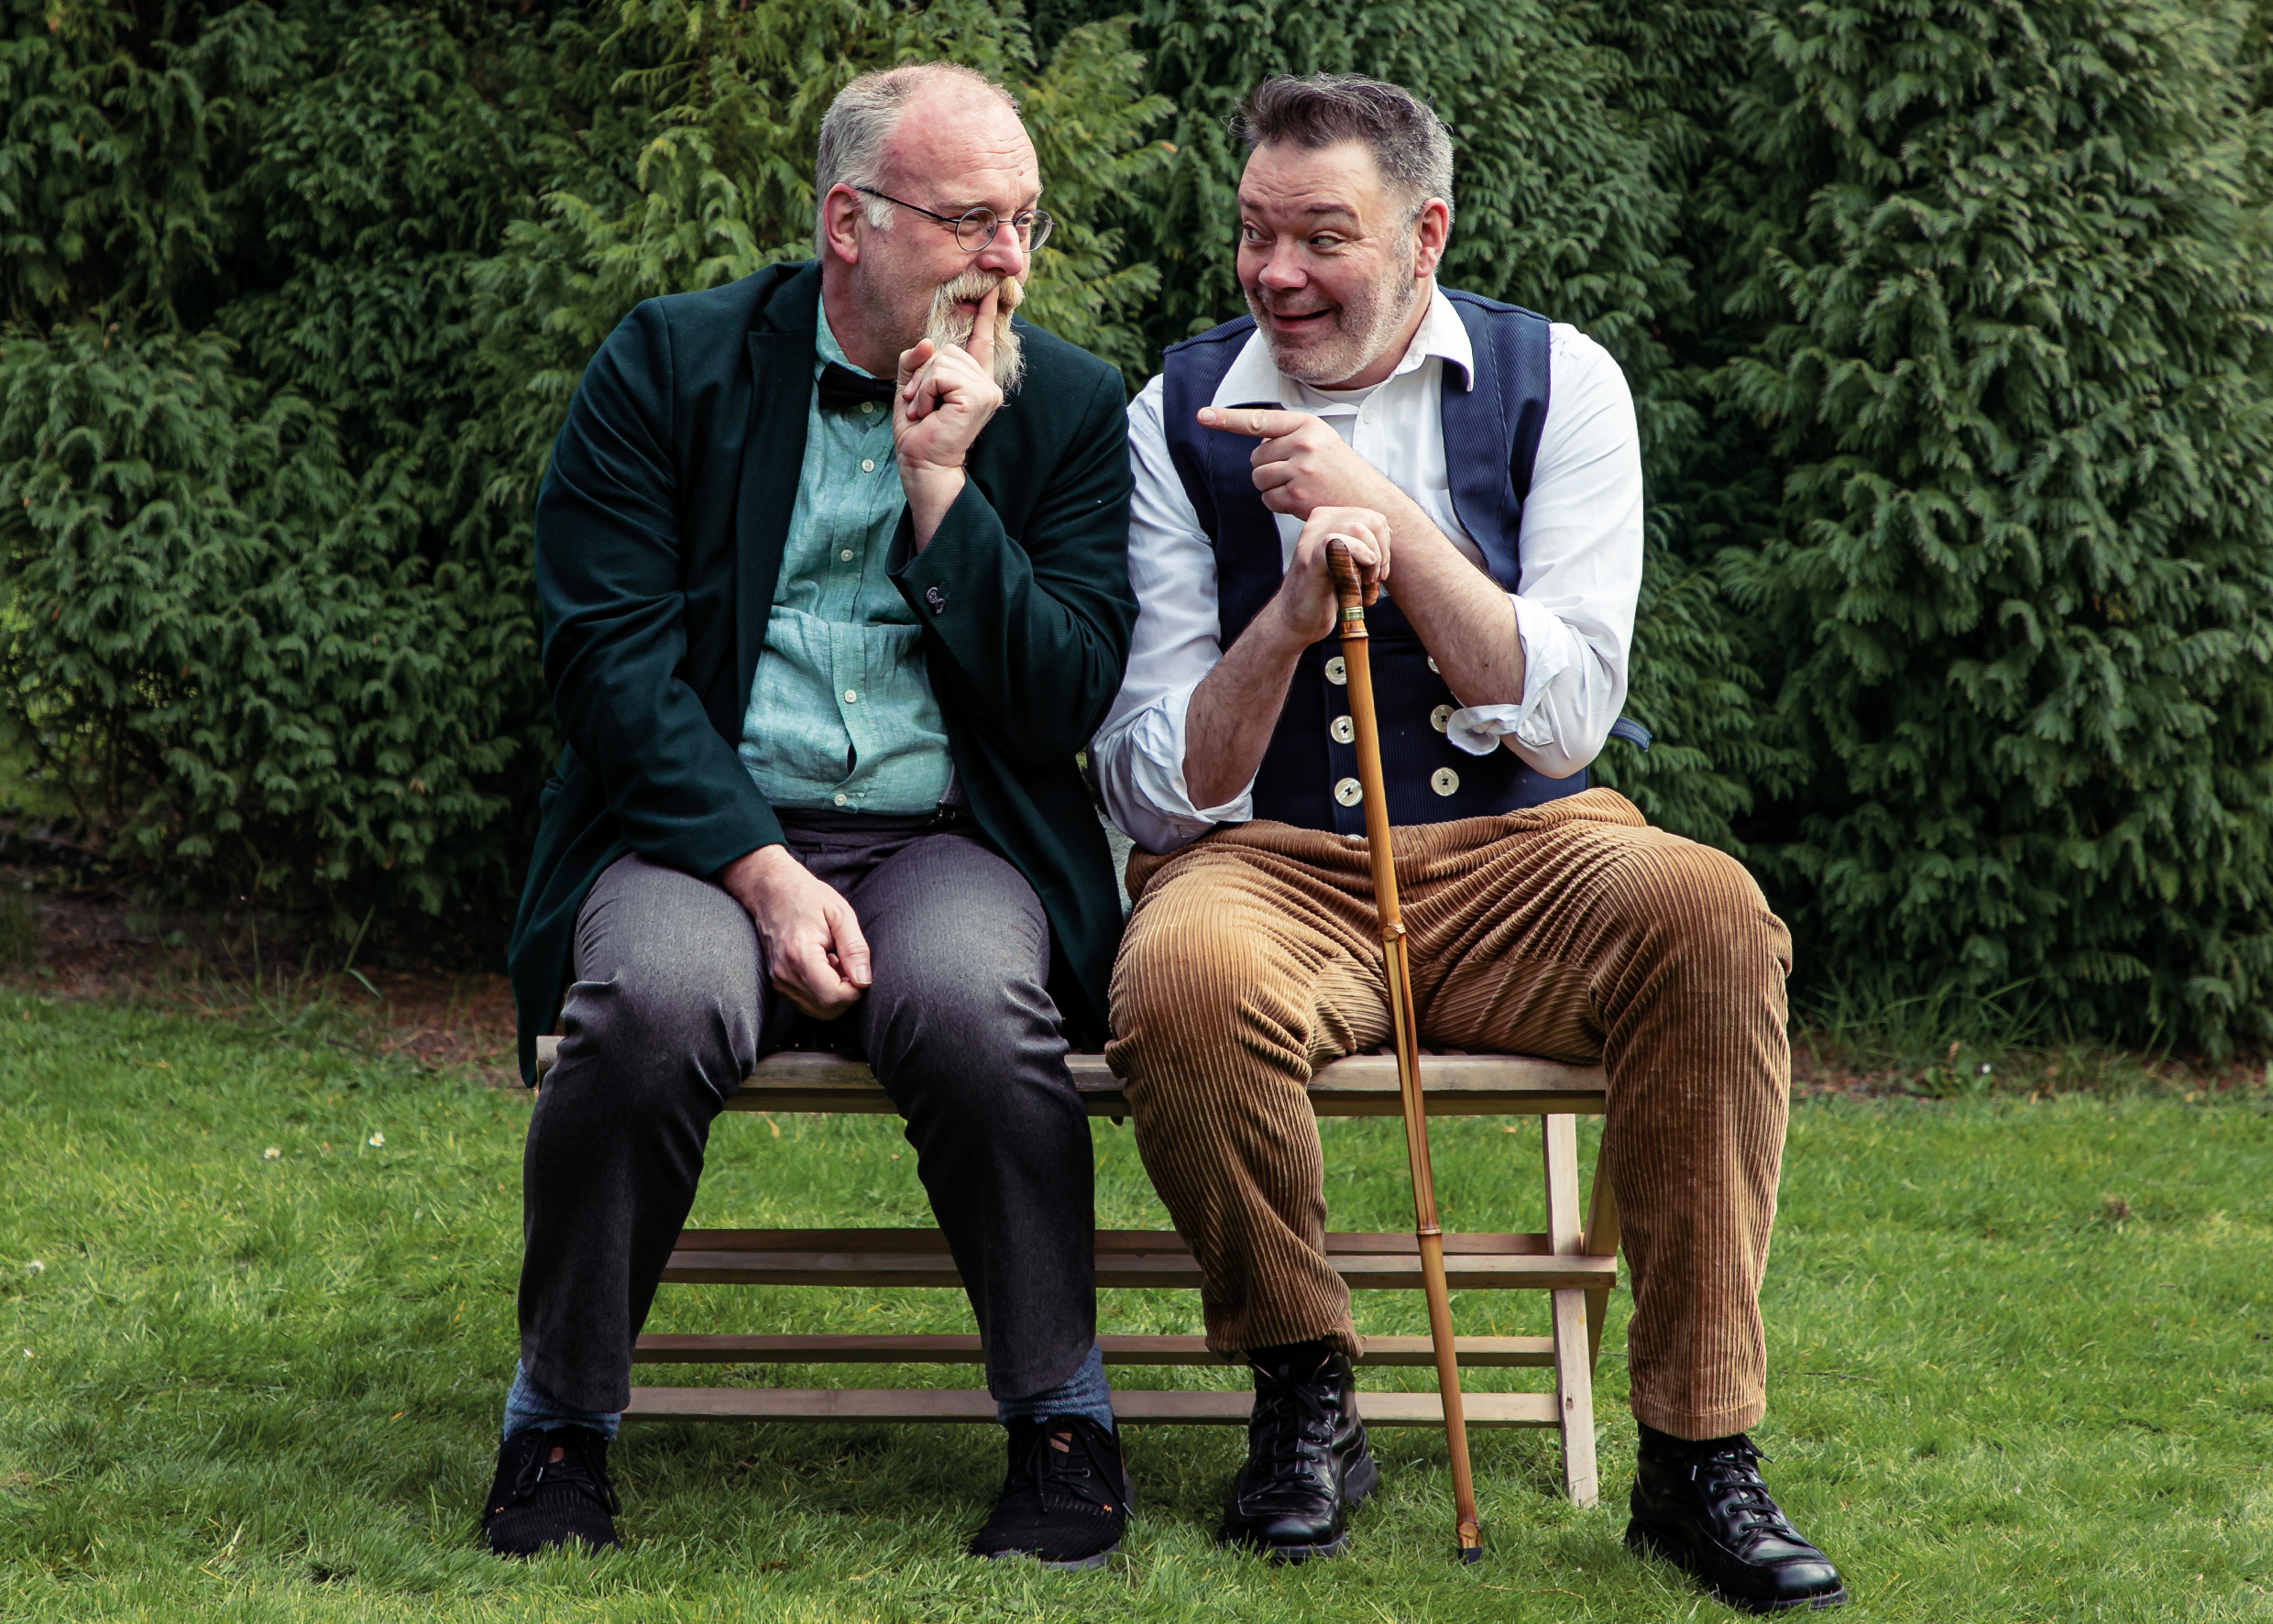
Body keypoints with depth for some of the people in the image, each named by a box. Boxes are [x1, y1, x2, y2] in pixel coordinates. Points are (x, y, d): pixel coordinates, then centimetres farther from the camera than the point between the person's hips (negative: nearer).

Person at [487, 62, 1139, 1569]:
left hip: (952, 843, 1)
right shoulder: (669, 365, 2)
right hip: (705, 827, -1)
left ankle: (1063, 1423, -12)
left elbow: (1063, 707, 0)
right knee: (660, 1000, -33)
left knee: (971, 1004, -33)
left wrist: (944, 481, -10)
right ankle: (561, 1423, -10)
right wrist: (763, 872, -18)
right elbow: (608, 657, -6)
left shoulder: (1070, 404, 6)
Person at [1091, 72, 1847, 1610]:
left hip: (1517, 855, 1)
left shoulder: (1555, 383, 4)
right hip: (1272, 865, 0)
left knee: (1707, 911, -32)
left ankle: (1697, 1451, -23)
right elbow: (1155, 792, -1)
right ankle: (1306, 1398, -9)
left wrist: (1388, 514, -14)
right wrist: (1288, 617, -18)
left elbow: (1562, 725, -7)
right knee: (1186, 980, -36)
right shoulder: (1176, 417, 4)